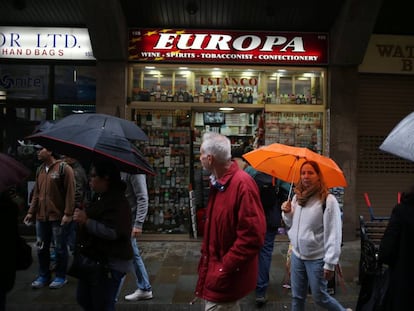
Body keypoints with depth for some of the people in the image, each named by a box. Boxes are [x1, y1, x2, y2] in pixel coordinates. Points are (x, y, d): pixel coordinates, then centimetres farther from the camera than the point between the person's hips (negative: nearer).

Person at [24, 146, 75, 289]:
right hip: (41, 217, 6)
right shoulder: (40, 170, 12)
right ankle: (43, 275, 28)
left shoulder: (64, 168, -9)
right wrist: (31, 211, 10)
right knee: (41, 248, 13)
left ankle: (61, 277, 19)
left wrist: (68, 213, -16)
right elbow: (36, 193, 16)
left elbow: (70, 192, -12)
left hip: (58, 217, -6)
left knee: (60, 249, 5)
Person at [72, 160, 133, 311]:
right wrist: (81, 216, 9)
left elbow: (113, 232, -31)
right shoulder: (98, 198, 12)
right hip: (92, 260, 10)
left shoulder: (117, 202, -20)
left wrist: (86, 221, -25)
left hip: (110, 264, -10)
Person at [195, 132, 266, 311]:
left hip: (226, 279, -9)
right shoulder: (218, 183, 5)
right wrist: (207, 258, 12)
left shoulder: (242, 184, -24)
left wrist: (224, 269, -22)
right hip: (217, 270, 9)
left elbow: (252, 237, -27)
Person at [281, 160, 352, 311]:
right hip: (297, 255, 6)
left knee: (319, 297, 8)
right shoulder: (297, 197, 3)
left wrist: (330, 263, -17)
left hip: (317, 258, -6)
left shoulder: (328, 200, -17)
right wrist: (287, 213, -6)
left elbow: (334, 234, -17)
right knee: (297, 297, 14)